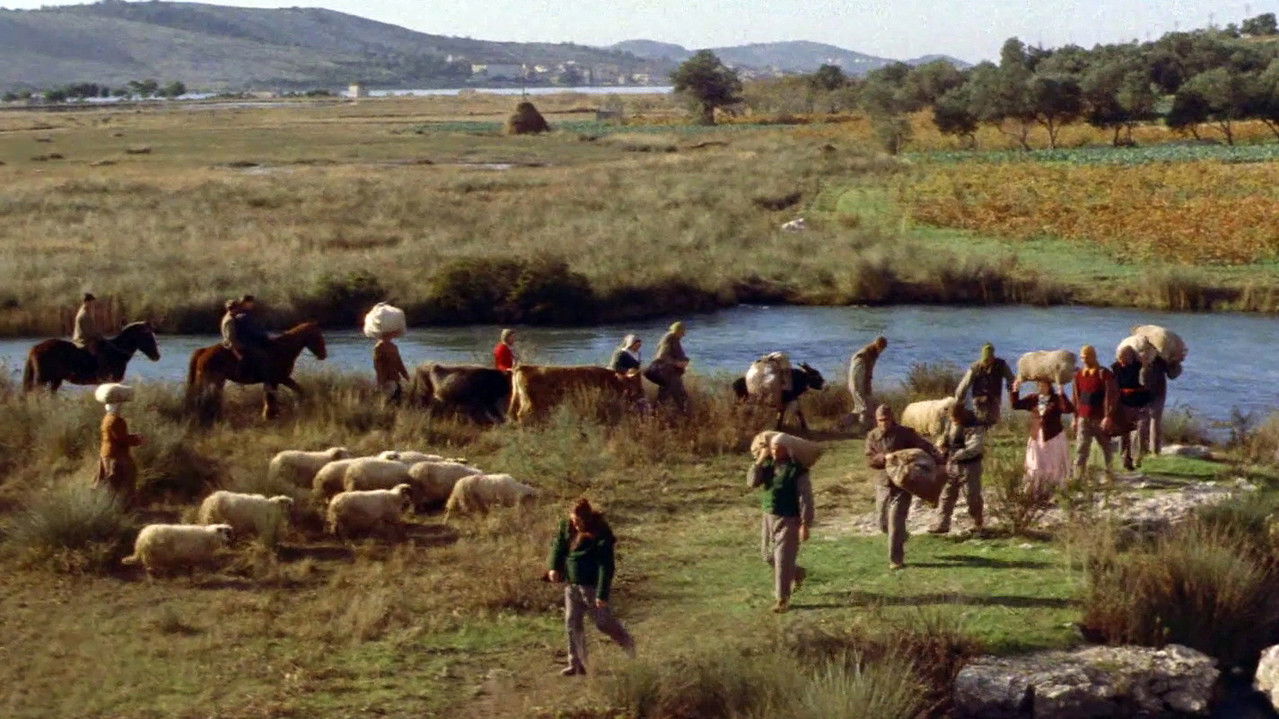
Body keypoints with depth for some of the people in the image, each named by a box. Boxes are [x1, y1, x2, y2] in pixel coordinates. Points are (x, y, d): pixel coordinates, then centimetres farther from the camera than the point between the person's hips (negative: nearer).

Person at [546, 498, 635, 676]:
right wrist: (553, 567, -7)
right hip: (572, 584, 6)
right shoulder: (567, 528, -1)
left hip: (593, 586, -6)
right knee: (572, 623, 5)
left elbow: (606, 566, -20)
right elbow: (558, 546, 11)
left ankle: (630, 647, 30)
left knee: (603, 622, 5)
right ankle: (577, 664, 13)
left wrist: (602, 594, -23)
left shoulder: (601, 536, -20)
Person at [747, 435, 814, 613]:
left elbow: (805, 499, -15)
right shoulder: (768, 465, 4)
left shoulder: (798, 470, -15)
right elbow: (752, 482, -6)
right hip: (769, 517, 7)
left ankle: (782, 599, 3)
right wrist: (759, 461, -14)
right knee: (768, 556, 17)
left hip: (789, 521, -7)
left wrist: (805, 525, -19)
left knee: (783, 560, -7)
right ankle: (797, 574, 41)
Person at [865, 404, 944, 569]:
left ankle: (896, 560, -1)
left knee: (895, 522, -10)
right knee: (884, 524, 12)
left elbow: (924, 446, -16)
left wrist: (938, 458, -34)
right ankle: (901, 537, 44)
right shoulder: (872, 436, 2)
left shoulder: (905, 433, -9)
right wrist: (884, 458, -24)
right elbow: (870, 459, -4)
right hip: (883, 485, 5)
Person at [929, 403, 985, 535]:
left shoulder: (976, 427, -20)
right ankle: (942, 524, 16)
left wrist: (955, 454, -25)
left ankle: (978, 524, 22)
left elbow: (974, 448, -28)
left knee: (972, 496, 4)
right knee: (947, 494, 9)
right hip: (951, 464, 6)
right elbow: (946, 437, 20)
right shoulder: (950, 422, 3)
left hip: (969, 466, -6)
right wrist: (944, 447, -2)